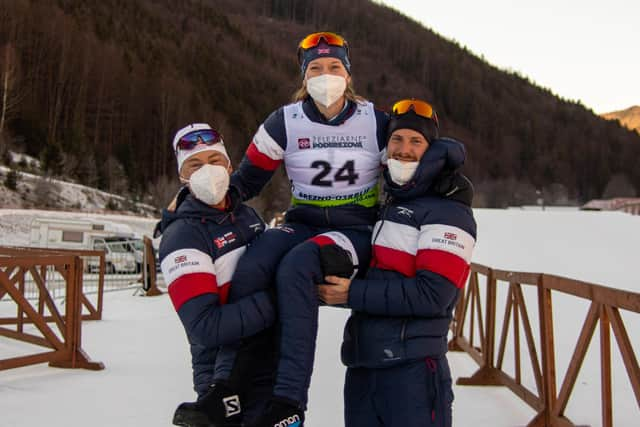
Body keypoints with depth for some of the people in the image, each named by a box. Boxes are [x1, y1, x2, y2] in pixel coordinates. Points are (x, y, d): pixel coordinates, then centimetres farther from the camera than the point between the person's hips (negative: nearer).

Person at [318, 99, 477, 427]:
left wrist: (352, 294, -16)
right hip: (362, 365, 8)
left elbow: (432, 295, -18)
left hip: (412, 367, -8)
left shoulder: (448, 212, -8)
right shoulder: (386, 206, 18)